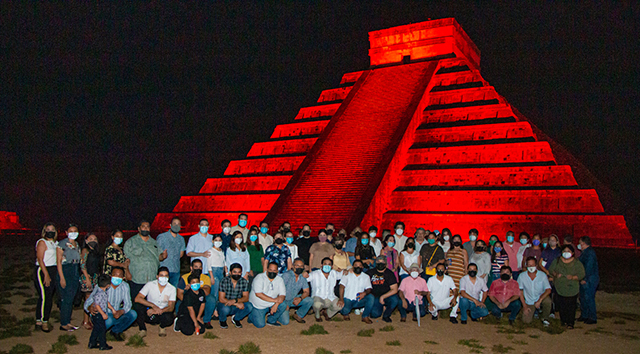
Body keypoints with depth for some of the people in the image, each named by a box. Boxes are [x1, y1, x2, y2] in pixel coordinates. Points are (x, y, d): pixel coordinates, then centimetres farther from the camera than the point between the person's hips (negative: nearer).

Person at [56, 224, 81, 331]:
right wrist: (62, 278, -17)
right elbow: (58, 261, -11)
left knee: (71, 299, 10)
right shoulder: (62, 244, -7)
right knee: (66, 299, -6)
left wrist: (78, 276, 13)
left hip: (75, 273, 7)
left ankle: (68, 321, 17)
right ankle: (63, 324, 2)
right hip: (65, 272, -7)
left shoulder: (77, 245, 15)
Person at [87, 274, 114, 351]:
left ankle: (92, 344, 29)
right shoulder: (99, 294, -25)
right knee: (102, 329, 1)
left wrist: (112, 309, 20)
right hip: (98, 314, -10)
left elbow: (107, 302, 18)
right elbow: (96, 305, -24)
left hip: (101, 314, 10)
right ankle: (103, 345, 12)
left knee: (96, 329, 18)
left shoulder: (104, 292, 6)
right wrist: (103, 314, -21)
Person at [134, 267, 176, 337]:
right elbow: (137, 298, -20)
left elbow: (171, 307, -13)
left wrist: (157, 311, -31)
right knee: (138, 305, -29)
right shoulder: (150, 285, -9)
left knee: (169, 318, -35)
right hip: (149, 312, 0)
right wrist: (153, 306, -30)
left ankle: (162, 327, 4)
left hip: (162, 314, 0)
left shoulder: (172, 289, -7)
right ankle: (143, 330, -9)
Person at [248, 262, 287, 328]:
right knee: (260, 325, -16)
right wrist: (274, 300, -27)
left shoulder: (280, 280, -2)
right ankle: (251, 316, 16)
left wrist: (276, 304, -27)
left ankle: (271, 320, -1)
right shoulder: (259, 277, -15)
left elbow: (282, 295, -8)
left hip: (271, 305, 4)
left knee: (283, 305, -22)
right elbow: (258, 294, -26)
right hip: (257, 306, -4)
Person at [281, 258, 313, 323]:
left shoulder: (302, 277, -1)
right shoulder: (286, 275, -18)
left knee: (310, 300, -15)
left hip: (293, 300, 5)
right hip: (283, 301, -5)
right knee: (285, 322, -20)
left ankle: (298, 315, 5)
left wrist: (300, 298, -20)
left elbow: (306, 292, 0)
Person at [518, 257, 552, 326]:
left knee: (548, 300, -36)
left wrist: (539, 300, -32)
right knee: (526, 320, -13)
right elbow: (520, 292, -3)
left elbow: (548, 290, -20)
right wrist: (524, 306, -7)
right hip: (529, 302, 1)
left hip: (540, 297, -1)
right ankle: (534, 310, 23)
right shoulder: (522, 276, -10)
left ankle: (545, 318, -5)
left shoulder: (542, 275, -12)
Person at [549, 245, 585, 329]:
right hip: (559, 288, 2)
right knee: (561, 306, 3)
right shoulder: (557, 261, 7)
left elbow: (581, 274, -4)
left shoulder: (577, 263, -1)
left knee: (571, 306, -3)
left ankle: (570, 323, 6)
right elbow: (551, 269, 10)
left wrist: (573, 277, -23)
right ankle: (564, 321, 18)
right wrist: (555, 274, -11)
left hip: (572, 289, -2)